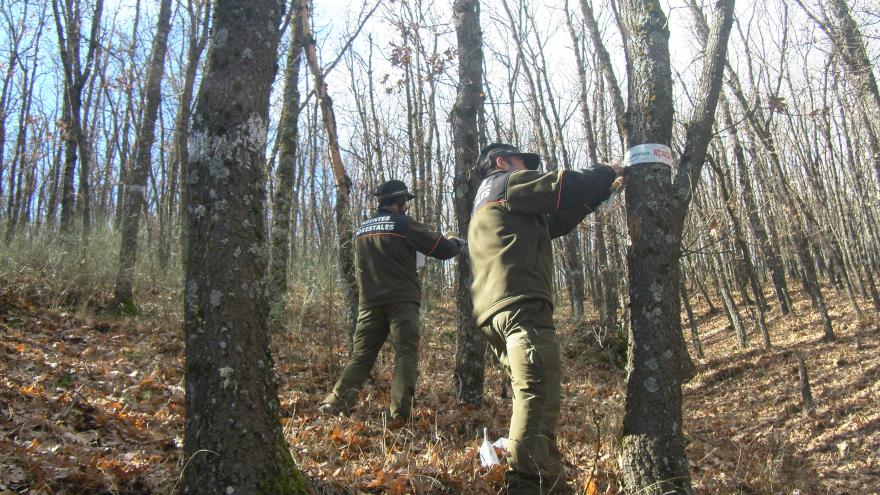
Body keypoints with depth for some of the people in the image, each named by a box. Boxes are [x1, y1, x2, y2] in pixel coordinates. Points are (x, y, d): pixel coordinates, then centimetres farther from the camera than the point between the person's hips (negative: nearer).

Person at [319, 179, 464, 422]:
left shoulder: (361, 229, 17)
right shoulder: (403, 223, -3)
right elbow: (441, 248, -1)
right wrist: (456, 243, 21)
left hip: (369, 302, 5)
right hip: (401, 301, -5)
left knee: (362, 354, 9)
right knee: (406, 353, -5)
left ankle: (336, 403, -3)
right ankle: (400, 411, -17)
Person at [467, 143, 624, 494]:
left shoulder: (485, 204, 36)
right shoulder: (506, 183, 9)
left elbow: (554, 221, 34)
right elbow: (563, 187, -2)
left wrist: (600, 190, 33)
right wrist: (609, 173, 17)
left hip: (495, 312, 10)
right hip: (521, 306, -10)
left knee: (533, 398, 10)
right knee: (539, 396, -19)